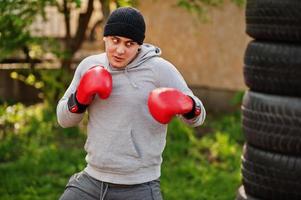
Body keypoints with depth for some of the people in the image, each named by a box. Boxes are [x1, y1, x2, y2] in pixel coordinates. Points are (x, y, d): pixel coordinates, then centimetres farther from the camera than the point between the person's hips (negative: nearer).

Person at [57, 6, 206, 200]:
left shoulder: (160, 69, -9)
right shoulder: (89, 66, 4)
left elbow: (197, 116, -3)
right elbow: (63, 119, 10)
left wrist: (187, 104, -26)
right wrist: (80, 98, -11)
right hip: (92, 180, 4)